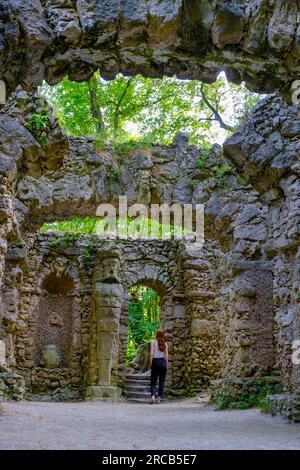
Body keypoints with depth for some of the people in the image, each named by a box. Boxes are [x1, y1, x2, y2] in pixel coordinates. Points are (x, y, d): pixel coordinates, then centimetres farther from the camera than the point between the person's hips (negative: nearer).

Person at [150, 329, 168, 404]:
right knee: (161, 381, 7)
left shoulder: (153, 342, -2)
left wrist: (151, 363, 0)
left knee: (153, 381, 5)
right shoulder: (165, 343, 4)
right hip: (163, 362, 2)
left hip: (155, 361, -2)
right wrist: (166, 365, 12)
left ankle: (153, 396, -16)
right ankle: (158, 398, 6)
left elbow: (151, 354, -6)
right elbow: (166, 356, 5)